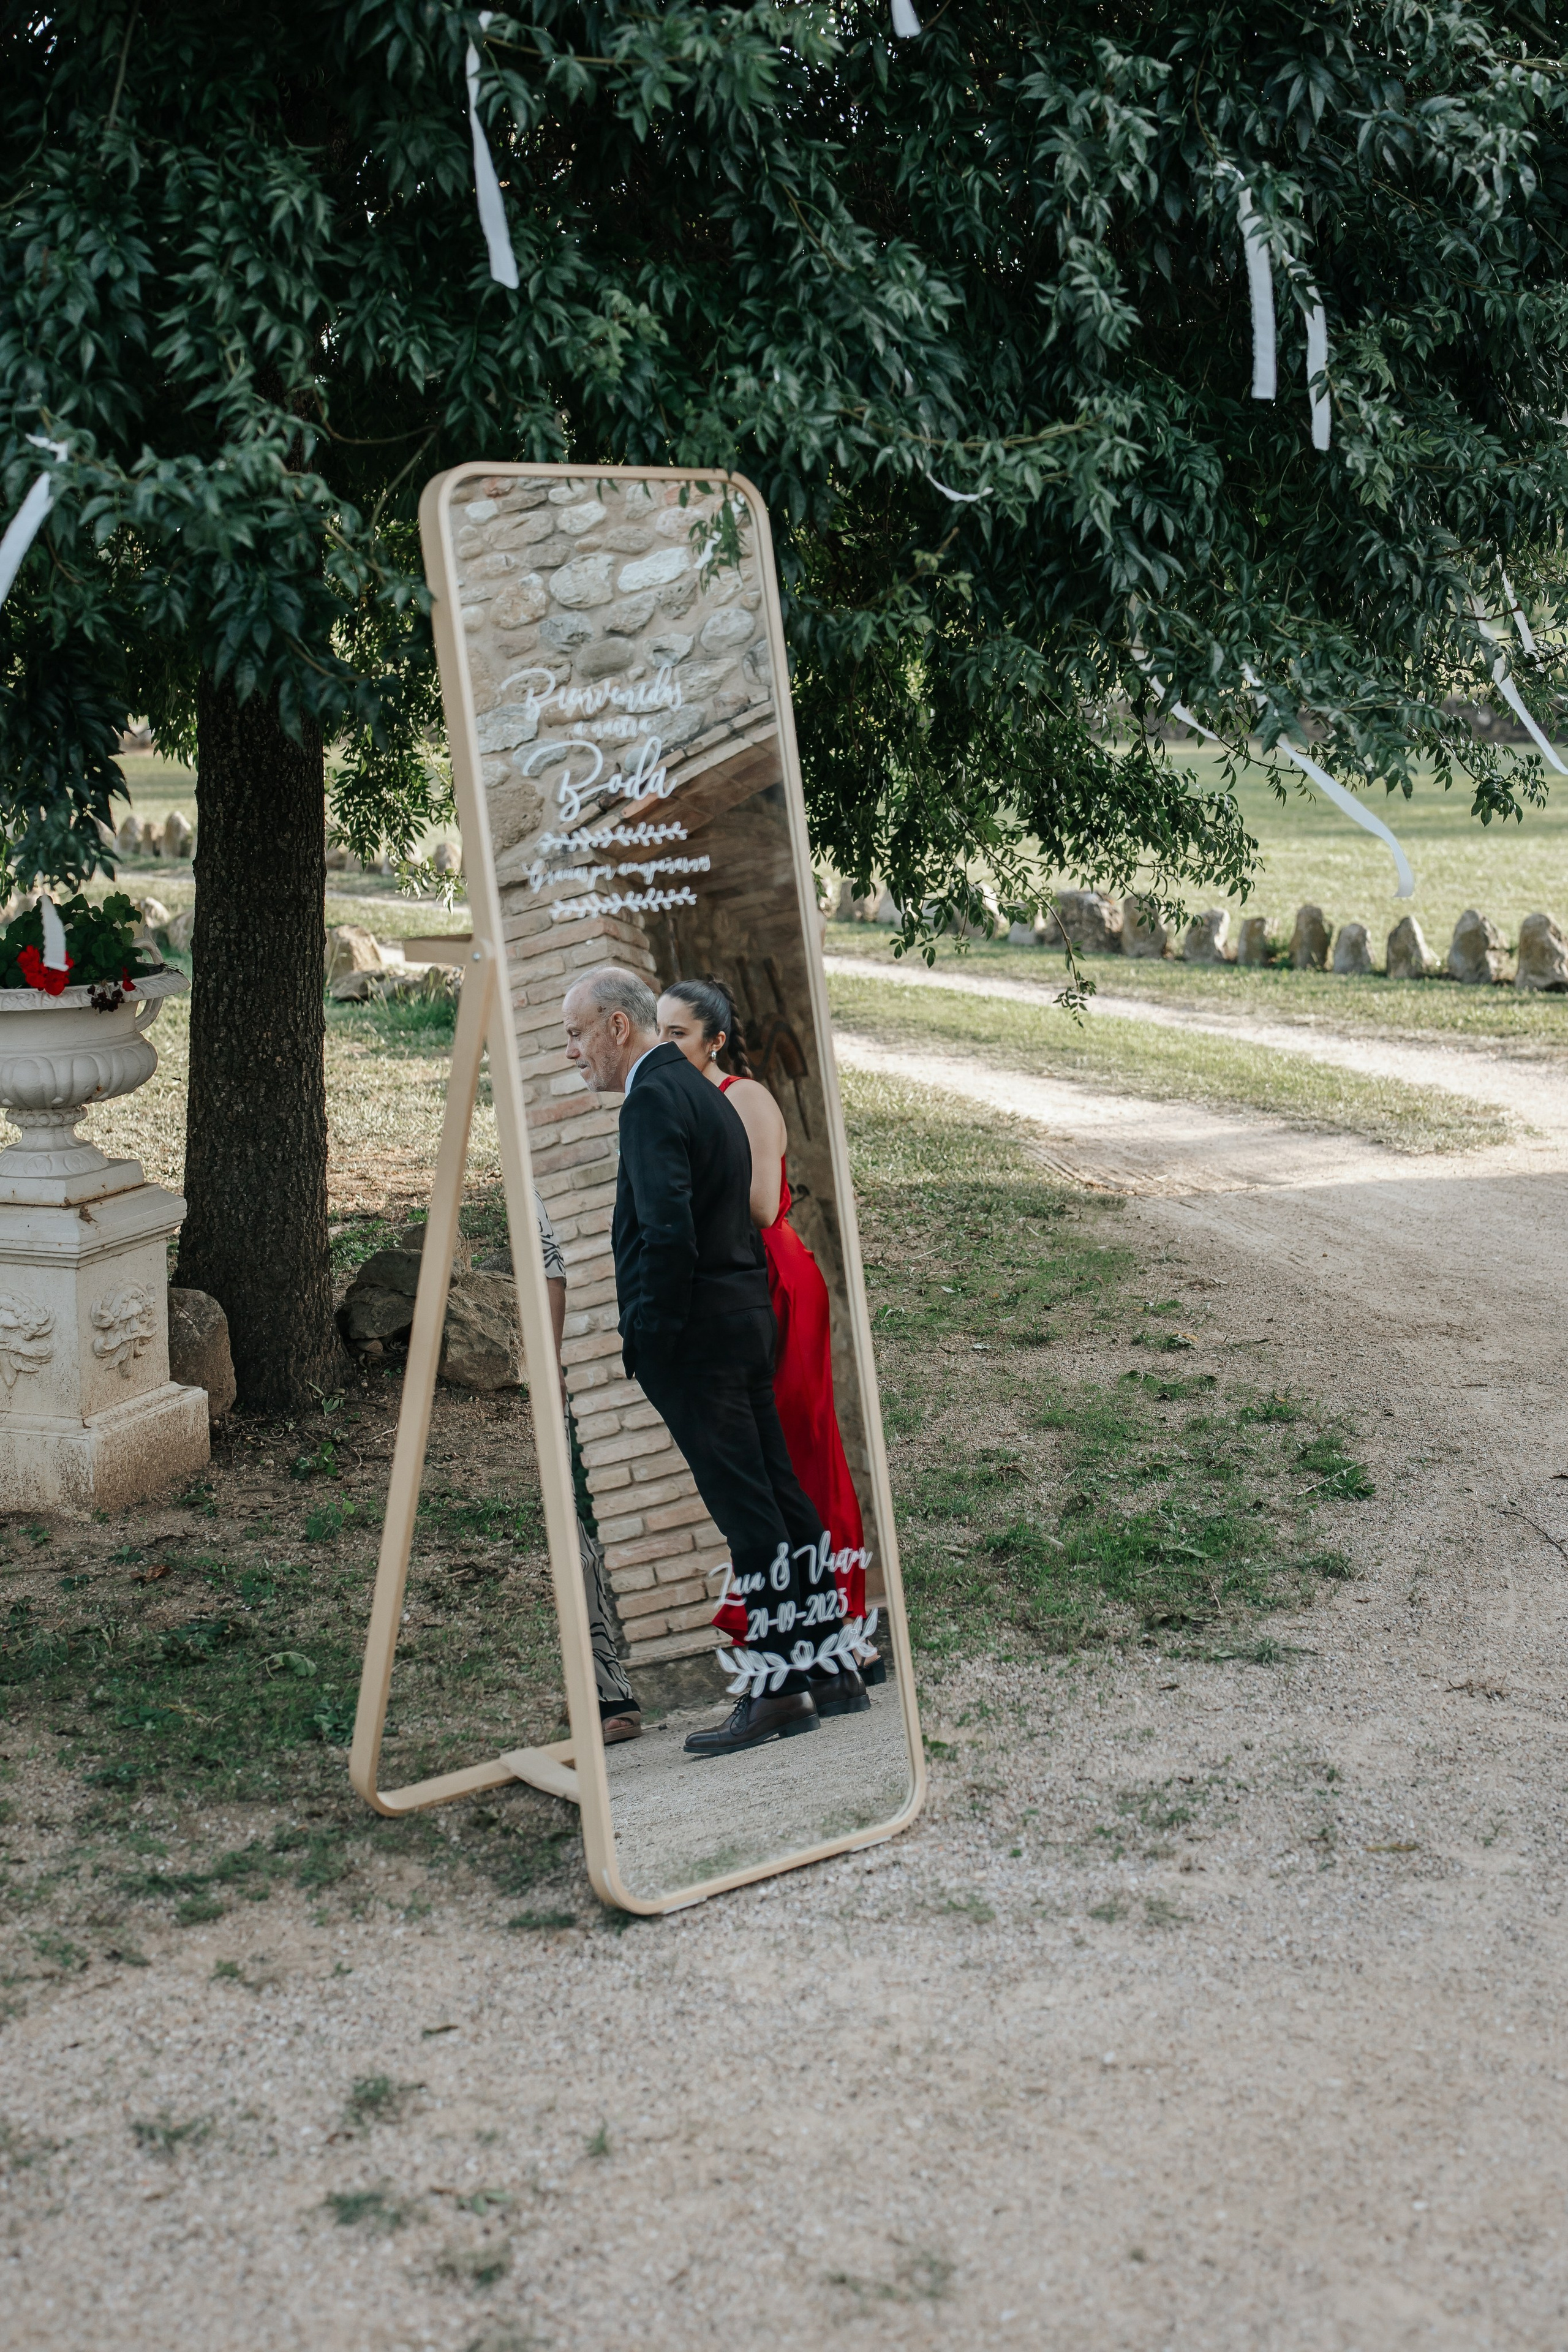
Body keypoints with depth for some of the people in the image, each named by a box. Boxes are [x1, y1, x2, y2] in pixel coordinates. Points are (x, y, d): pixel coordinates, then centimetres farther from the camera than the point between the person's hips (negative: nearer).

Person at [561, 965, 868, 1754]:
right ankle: (832, 1667, 20)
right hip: (746, 1322, 10)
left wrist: (647, 1340, -16)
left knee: (749, 1518, -6)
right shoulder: (702, 1092, 18)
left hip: (695, 1335, -10)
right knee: (780, 1501, 13)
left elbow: (667, 1233, -24)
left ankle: (777, 1690, -1)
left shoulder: (652, 1101, -13)